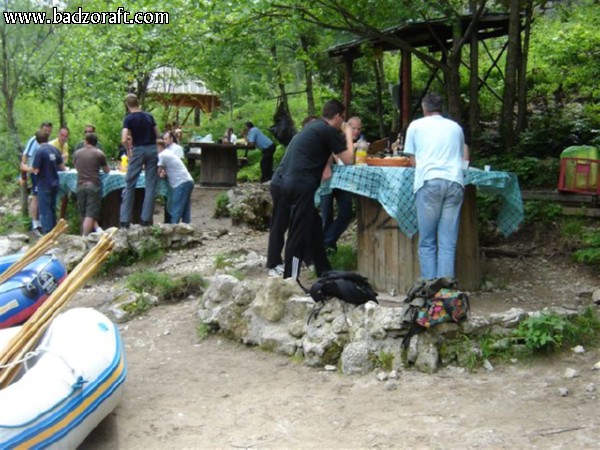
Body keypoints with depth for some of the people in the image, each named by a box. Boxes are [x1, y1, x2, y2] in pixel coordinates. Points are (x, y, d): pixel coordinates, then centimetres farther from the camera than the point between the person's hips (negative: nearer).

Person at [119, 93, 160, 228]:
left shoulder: (129, 118, -6)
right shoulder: (149, 116, 6)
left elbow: (124, 140, -16)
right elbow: (157, 135, 11)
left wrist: (129, 150, 0)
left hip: (138, 150, -3)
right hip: (152, 150, 3)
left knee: (129, 185, 4)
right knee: (151, 185, 5)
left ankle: (125, 220, 1)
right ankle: (146, 219, 3)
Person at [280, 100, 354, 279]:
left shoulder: (314, 126, 20)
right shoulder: (329, 131, -7)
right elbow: (348, 159, -1)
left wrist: (326, 166, 11)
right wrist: (348, 135, 13)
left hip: (292, 181, 10)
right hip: (302, 185, -10)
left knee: (314, 229, 19)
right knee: (299, 234, -8)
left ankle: (324, 272, 28)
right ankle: (290, 279, -7)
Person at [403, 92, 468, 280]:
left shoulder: (416, 125, 15)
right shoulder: (456, 127, 21)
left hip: (429, 181, -2)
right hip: (455, 182, 2)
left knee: (427, 242, 2)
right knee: (448, 242, 2)